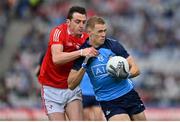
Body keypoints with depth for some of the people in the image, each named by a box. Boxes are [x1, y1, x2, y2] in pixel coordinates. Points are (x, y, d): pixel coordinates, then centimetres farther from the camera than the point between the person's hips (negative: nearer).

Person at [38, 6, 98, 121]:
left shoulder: (86, 38, -4)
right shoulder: (59, 31, -17)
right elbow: (56, 58, -33)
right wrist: (81, 52, -41)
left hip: (72, 88, 4)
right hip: (52, 89, -3)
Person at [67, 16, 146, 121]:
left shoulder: (113, 45, -7)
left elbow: (136, 69, -5)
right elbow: (71, 85, -7)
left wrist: (126, 75, -27)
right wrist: (84, 66, -21)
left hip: (129, 94, 2)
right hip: (108, 102, -2)